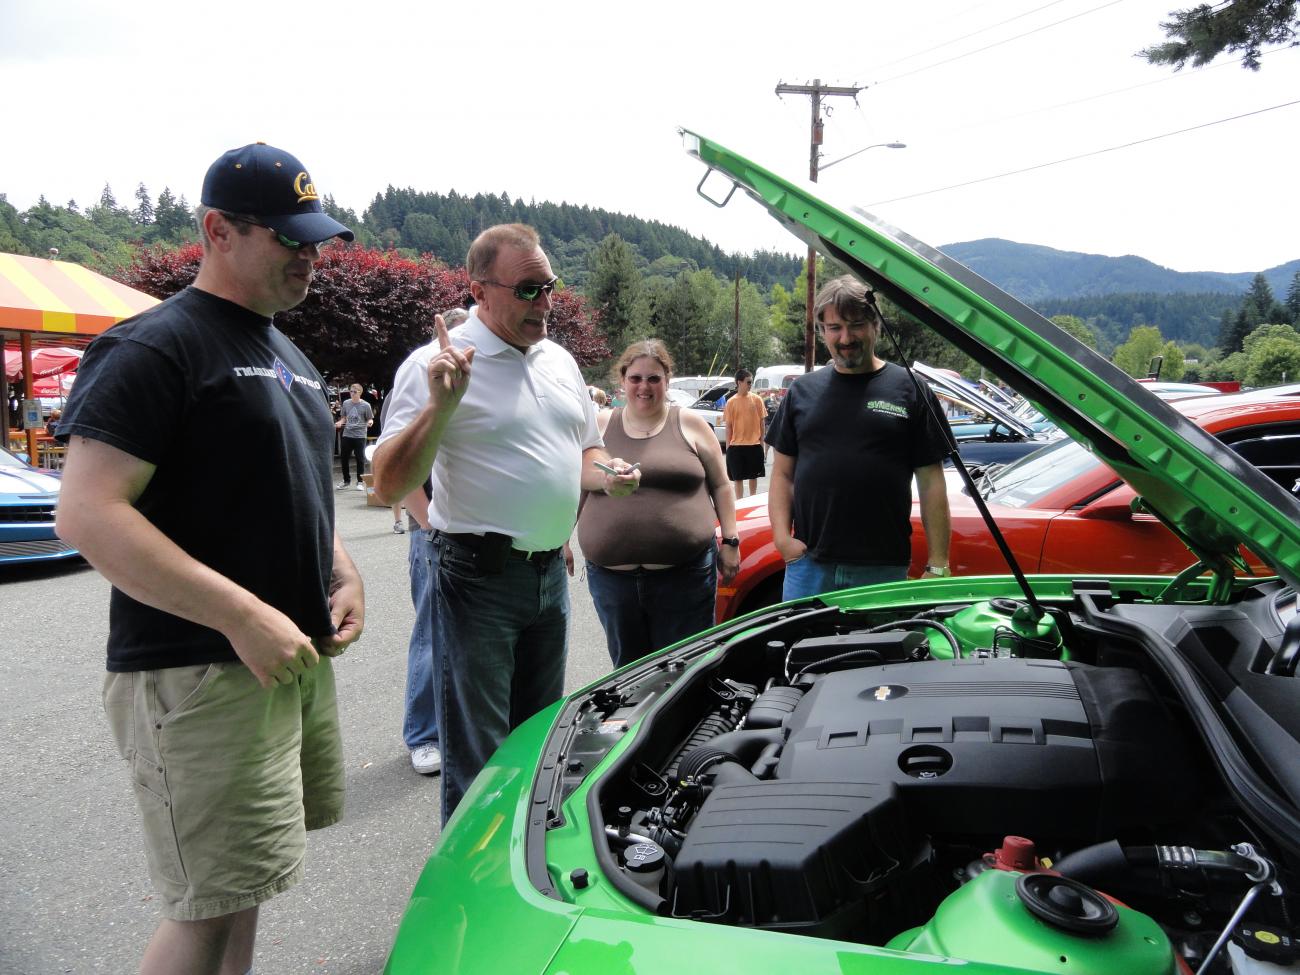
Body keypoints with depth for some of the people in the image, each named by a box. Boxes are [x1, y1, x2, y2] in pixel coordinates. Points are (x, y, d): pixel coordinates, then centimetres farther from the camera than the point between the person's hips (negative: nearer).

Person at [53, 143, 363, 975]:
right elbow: (87, 514, -20)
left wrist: (343, 577, 7)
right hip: (198, 675, -9)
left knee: (243, 885, 20)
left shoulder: (291, 357, 17)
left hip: (298, 658, 9)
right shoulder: (156, 346, -12)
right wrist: (242, 616, -24)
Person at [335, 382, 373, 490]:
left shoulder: (365, 405, -5)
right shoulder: (345, 403, 6)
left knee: (360, 459, 1)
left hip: (360, 436, -4)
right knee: (344, 458, 8)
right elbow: (344, 418, 17)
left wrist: (370, 422, -22)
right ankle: (346, 480, 25)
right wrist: (339, 423, -3)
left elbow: (370, 419, 1)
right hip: (347, 435, 4)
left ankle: (360, 481, 12)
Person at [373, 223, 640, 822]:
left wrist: (608, 477, -1)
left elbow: (586, 451, 22)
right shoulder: (443, 364, -12)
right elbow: (389, 486, -18)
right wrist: (440, 406, -31)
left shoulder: (559, 361, 11)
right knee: (478, 758, 0)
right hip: (480, 576, -7)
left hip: (550, 573, 7)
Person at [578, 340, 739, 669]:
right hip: (611, 577, 2)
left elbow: (720, 485, 7)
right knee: (628, 672, 14)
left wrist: (730, 541, 2)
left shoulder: (690, 424, 4)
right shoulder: (601, 425, 9)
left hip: (683, 576, -2)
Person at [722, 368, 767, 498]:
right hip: (736, 445, -1)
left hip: (754, 444, 1)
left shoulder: (757, 399, 0)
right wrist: (728, 446, -1)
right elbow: (728, 426, 1)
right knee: (738, 477, 5)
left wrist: (762, 441, 2)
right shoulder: (731, 402, -2)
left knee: (754, 475, 12)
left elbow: (761, 422, 5)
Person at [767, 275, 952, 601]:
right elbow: (783, 474, 12)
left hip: (884, 568, -2)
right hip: (809, 564, 2)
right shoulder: (801, 391, 10)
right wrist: (782, 537, -3)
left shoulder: (911, 390, 2)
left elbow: (931, 482, -1)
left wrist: (938, 566, -6)